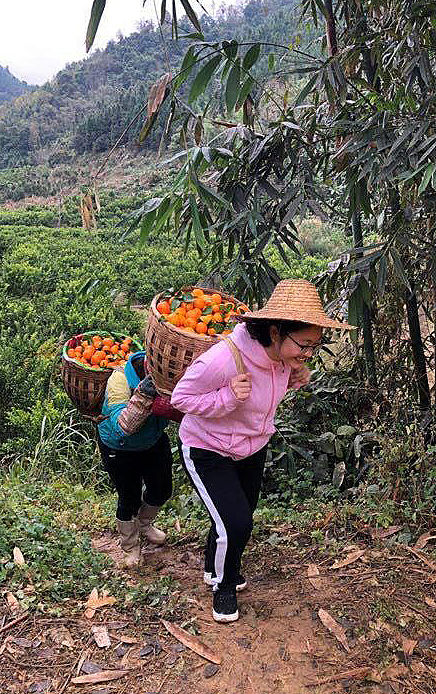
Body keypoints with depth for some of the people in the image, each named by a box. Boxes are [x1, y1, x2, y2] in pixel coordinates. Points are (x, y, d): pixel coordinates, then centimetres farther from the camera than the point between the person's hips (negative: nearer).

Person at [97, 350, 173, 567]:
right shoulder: (120, 380, -37)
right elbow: (121, 427, -45)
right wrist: (143, 396, -58)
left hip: (154, 442, 5)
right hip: (120, 449, -5)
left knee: (162, 491, 17)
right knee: (129, 499, 6)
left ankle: (143, 525, 51)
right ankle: (130, 547, 37)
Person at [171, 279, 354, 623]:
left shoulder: (282, 354, -18)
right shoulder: (222, 360, -39)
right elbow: (181, 397, -24)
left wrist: (294, 379, -16)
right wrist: (227, 398, -40)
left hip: (254, 446, 7)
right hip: (208, 450, -6)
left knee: (242, 513, 22)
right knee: (236, 523, -13)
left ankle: (214, 567, 53)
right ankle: (224, 584, 21)